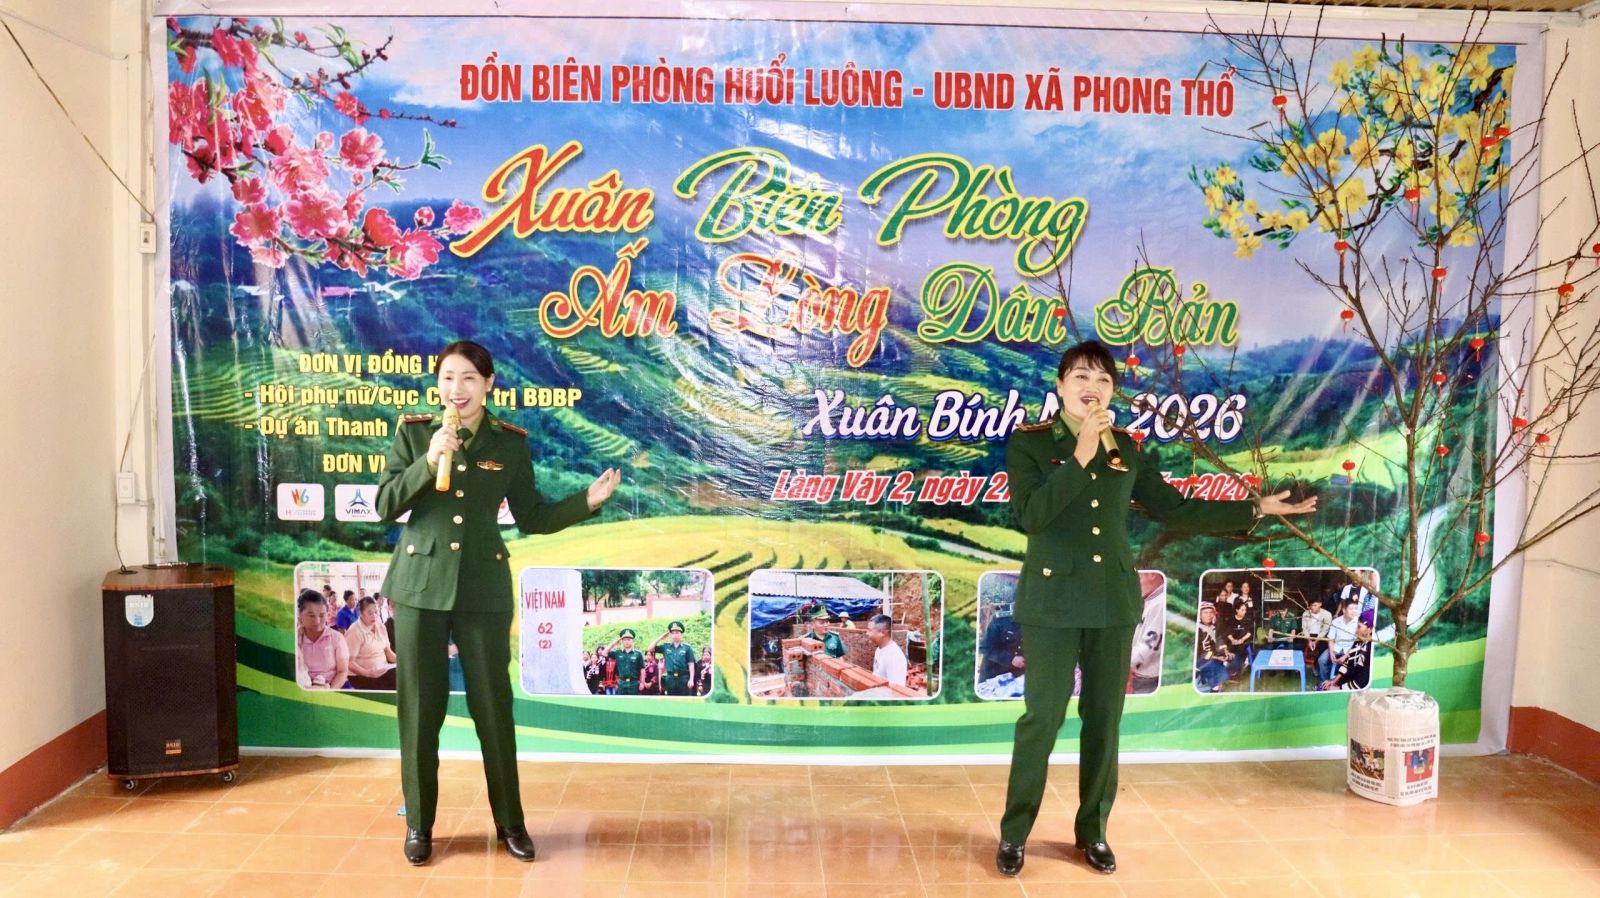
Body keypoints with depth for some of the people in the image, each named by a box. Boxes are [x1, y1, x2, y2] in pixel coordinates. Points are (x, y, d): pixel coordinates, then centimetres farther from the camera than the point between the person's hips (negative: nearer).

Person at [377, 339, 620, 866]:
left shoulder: (510, 442, 2)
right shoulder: (412, 432, 1)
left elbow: (531, 518, 6)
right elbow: (386, 507, -6)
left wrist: (587, 502, -6)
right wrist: (429, 461, -19)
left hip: (484, 589, 0)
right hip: (421, 584, 0)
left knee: (493, 706, 5)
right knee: (420, 707, 6)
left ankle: (509, 822, 20)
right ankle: (419, 825, 22)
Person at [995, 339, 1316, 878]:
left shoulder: (1125, 448, 8)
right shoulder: (1029, 442, -5)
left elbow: (1175, 509, 12)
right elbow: (1030, 514, -18)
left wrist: (1258, 509, 12)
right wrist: (1080, 456, -23)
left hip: (1114, 599, 4)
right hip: (1052, 598, -4)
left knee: (1104, 716, 10)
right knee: (1043, 715, -1)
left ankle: (1093, 830, 25)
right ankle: (1014, 833, 14)